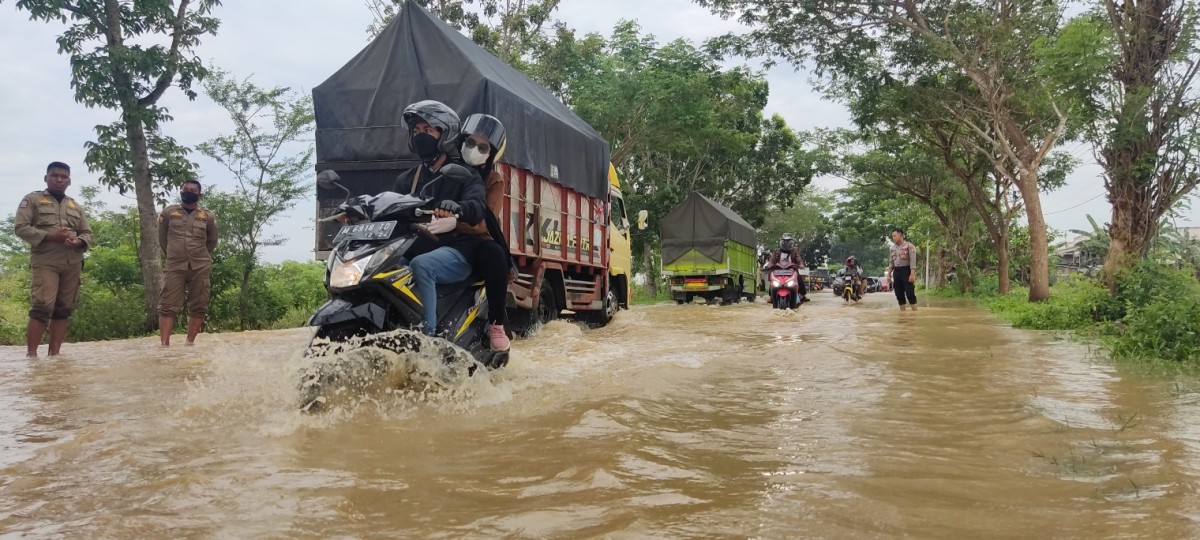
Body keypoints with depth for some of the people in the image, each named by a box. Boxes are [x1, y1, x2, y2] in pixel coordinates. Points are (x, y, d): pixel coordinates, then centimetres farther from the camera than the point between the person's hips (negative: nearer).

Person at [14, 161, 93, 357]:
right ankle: (31, 354, -12)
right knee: (42, 307, -15)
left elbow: (88, 233, 18)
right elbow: (21, 227, -3)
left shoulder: (76, 206, 21)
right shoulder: (33, 200, 8)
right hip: (45, 262, -5)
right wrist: (50, 236, -14)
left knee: (63, 309, 3)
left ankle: (54, 354, 6)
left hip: (73, 264, 5)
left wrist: (77, 242, -5)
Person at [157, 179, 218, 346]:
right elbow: (162, 238, 16)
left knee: (198, 307, 2)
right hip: (174, 266, 0)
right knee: (168, 306, -7)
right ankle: (164, 344, -8)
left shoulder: (208, 216, 6)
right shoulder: (168, 212, 6)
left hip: (200, 268, 1)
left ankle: (190, 342, 11)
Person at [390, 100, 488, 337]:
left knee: (420, 265, -38)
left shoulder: (464, 174, 6)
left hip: (456, 251, -5)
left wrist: (457, 210, -39)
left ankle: (427, 336, -41)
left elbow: (477, 206, -14)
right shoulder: (406, 179, 22)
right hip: (416, 249, 5)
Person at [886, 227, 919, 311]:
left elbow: (913, 261, -12)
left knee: (910, 293, -9)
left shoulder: (909, 246, -6)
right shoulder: (892, 248, 13)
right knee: (899, 294, 6)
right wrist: (889, 274, 11)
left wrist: (912, 274, -20)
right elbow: (891, 263, 17)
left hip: (906, 270, -6)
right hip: (896, 272, 6)